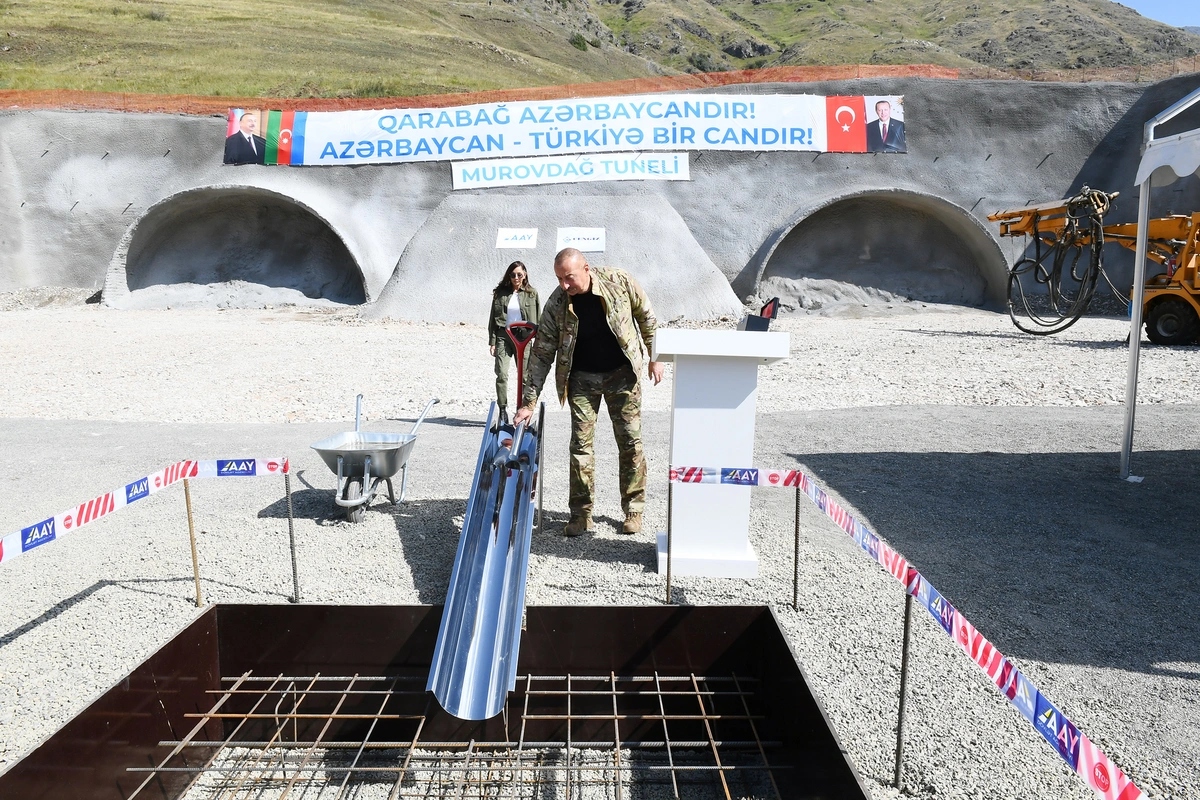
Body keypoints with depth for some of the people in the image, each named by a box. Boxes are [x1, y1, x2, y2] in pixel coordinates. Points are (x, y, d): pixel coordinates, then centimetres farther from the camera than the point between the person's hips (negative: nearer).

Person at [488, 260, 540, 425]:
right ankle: (503, 410, -3)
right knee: (501, 374, -10)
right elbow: (493, 319, 7)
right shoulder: (500, 293, 5)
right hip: (503, 337, 0)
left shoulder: (532, 294, 4)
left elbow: (537, 319, 5)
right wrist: (492, 342, 1)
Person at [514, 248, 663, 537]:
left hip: (622, 373, 0)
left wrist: (655, 357, 3)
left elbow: (646, 316, -1)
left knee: (630, 442, 2)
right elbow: (542, 354, -11)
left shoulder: (619, 281, -18)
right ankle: (581, 513, 11)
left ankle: (633, 510, 16)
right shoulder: (556, 305, -16)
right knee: (581, 444, -1)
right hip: (582, 378, 0)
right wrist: (529, 402, -13)